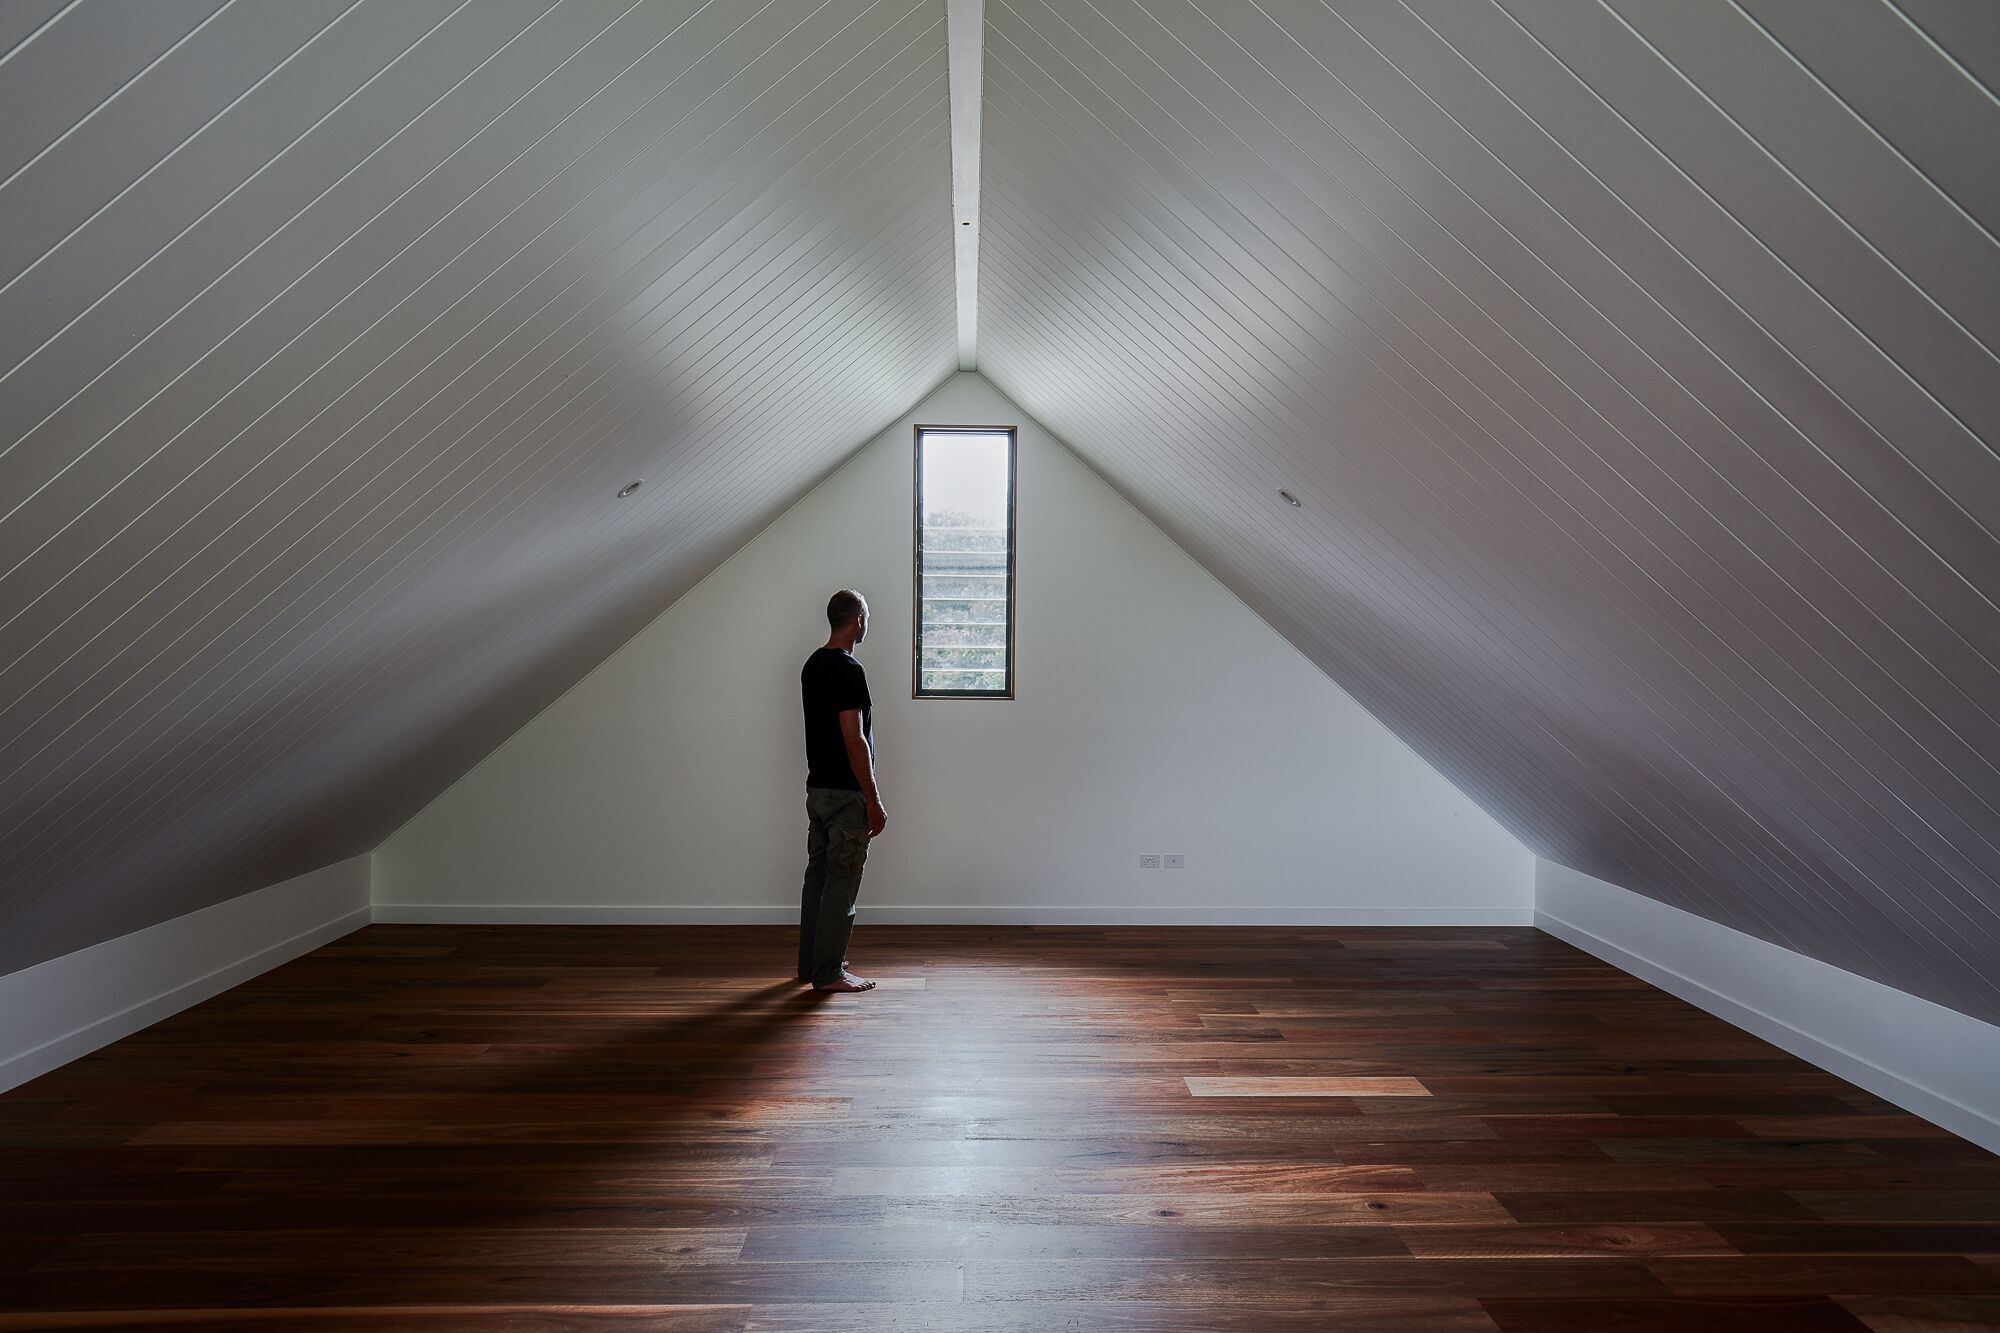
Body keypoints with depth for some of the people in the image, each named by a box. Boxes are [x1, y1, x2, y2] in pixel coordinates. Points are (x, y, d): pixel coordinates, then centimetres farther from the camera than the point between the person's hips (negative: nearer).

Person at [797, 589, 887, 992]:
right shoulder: (848, 670, -19)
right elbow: (854, 740, -22)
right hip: (845, 793, -9)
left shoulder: (813, 665, 10)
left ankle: (811, 962, 24)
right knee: (841, 883, -1)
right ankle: (828, 973, 5)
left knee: (818, 877, 15)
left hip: (818, 788, 9)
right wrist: (873, 801, -17)